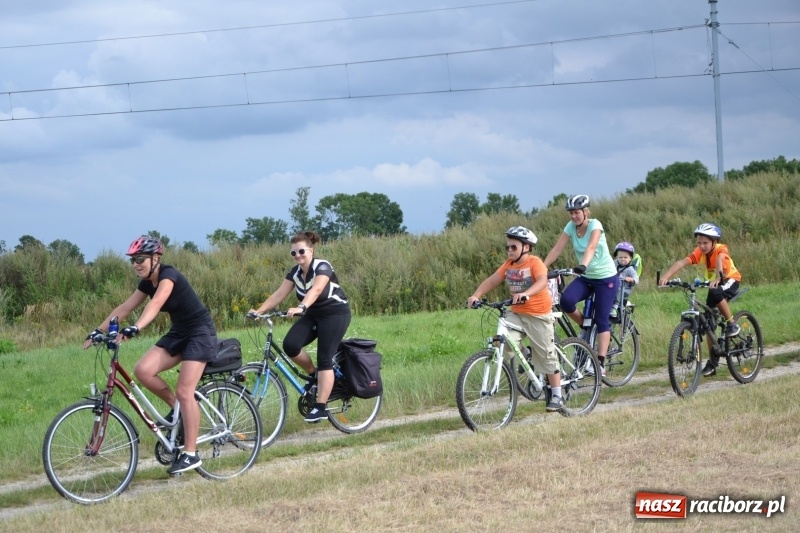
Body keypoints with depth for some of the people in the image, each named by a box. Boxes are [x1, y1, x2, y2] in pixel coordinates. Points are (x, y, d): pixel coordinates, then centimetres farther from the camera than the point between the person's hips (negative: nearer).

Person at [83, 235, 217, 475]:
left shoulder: (168, 275, -22)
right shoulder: (147, 282, 3)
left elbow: (155, 305, -39)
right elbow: (124, 308, 3)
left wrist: (134, 329, -54)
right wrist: (98, 331, -7)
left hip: (200, 332, -8)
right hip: (178, 332, 8)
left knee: (184, 392, -15)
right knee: (142, 370, -15)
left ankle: (190, 454, -7)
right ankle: (176, 408, 8)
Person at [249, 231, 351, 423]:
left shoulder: (322, 267, -20)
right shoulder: (295, 272, 1)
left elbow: (315, 290, -38)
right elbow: (280, 294, -7)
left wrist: (300, 308, -55)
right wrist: (259, 310, -21)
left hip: (335, 313, -6)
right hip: (312, 315, 6)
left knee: (324, 359, -15)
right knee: (290, 345, -18)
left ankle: (320, 407, -13)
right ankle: (314, 374, 7)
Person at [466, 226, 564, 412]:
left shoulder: (534, 262, -15)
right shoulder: (509, 264, 4)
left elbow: (542, 281, -33)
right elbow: (491, 281, -1)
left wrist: (525, 294, -51)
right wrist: (476, 296, -18)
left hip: (538, 315, -5)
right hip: (516, 314, 5)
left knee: (546, 355, 2)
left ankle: (556, 396, 12)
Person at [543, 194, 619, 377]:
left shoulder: (594, 225, -19)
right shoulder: (570, 227, -4)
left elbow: (591, 247, -37)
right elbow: (556, 249, -9)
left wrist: (583, 265, -54)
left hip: (606, 278, -5)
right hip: (585, 277, 5)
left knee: (602, 320, -9)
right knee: (566, 301, -23)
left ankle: (600, 363, -7)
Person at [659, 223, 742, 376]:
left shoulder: (721, 249, -28)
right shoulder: (699, 252, -19)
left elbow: (719, 261, -49)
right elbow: (681, 262, -35)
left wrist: (717, 279, -70)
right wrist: (666, 276, -51)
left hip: (730, 280, -5)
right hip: (713, 284, 5)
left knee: (716, 293, -38)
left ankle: (731, 324, -18)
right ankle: (713, 362, 12)